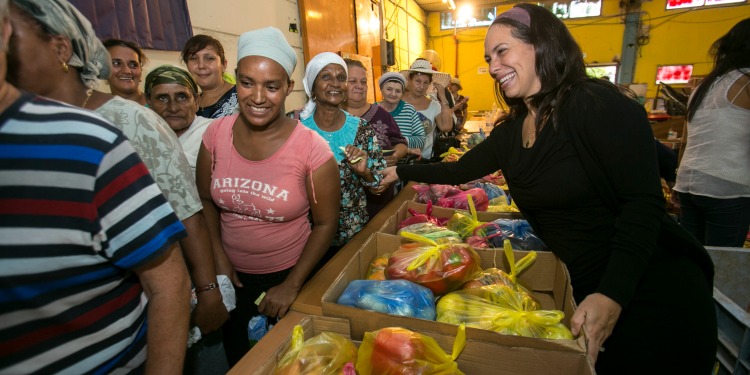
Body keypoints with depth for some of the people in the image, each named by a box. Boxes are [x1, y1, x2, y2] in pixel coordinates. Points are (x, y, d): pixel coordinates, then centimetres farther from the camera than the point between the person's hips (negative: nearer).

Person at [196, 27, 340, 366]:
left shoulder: (311, 148, -22)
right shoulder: (216, 133, -11)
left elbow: (325, 223, -13)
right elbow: (206, 200, 2)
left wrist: (292, 285, -13)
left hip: (288, 275, -3)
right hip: (231, 275, 4)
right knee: (237, 358, 29)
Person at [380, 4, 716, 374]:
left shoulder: (599, 105, -19)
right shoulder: (511, 131, 2)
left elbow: (643, 204, -23)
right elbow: (459, 170, 12)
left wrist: (612, 296, -30)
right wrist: (400, 171, 11)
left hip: (654, 288, -6)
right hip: (583, 288, 6)